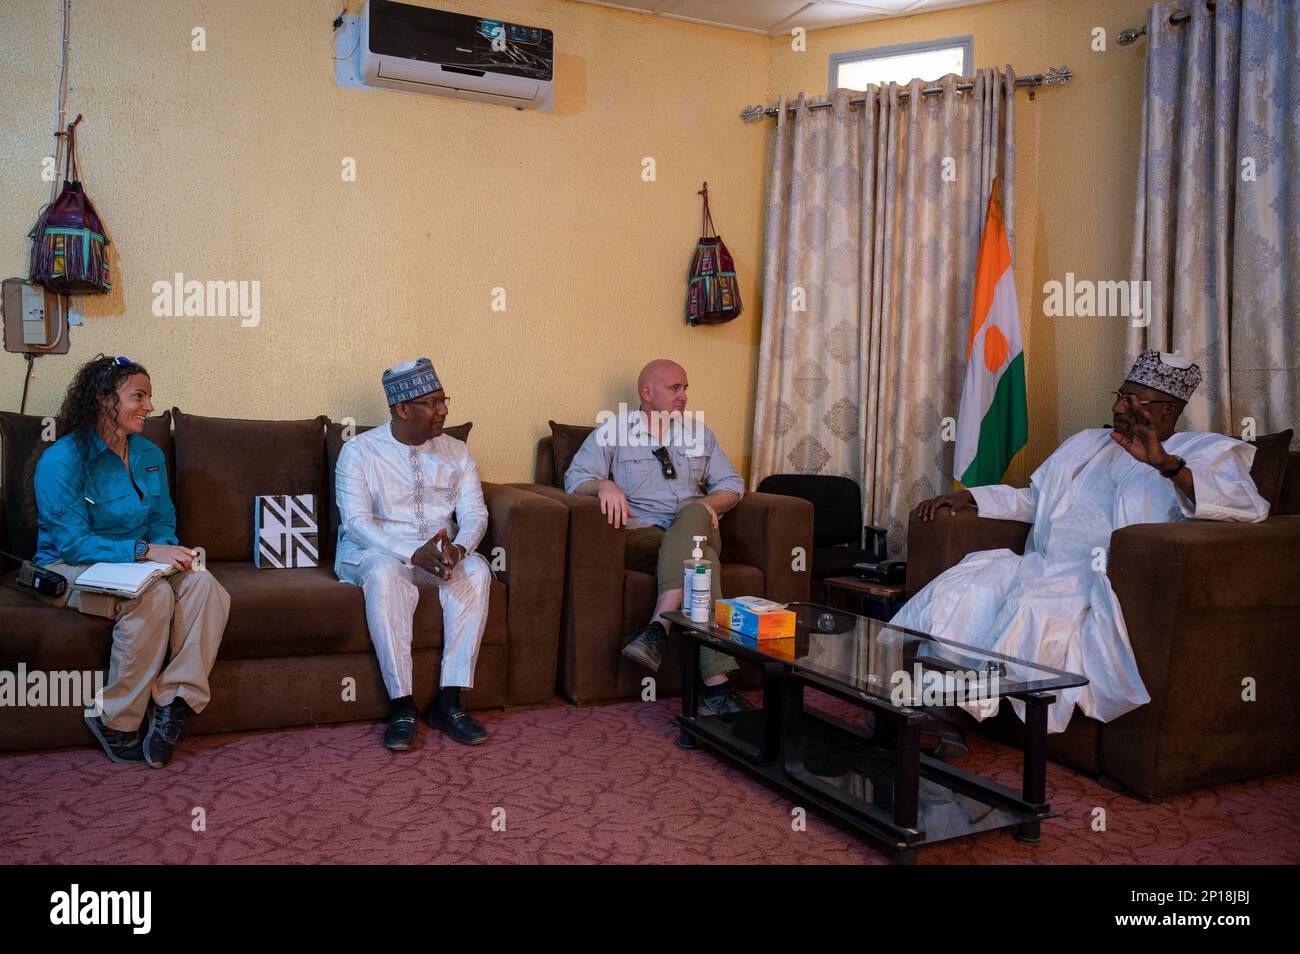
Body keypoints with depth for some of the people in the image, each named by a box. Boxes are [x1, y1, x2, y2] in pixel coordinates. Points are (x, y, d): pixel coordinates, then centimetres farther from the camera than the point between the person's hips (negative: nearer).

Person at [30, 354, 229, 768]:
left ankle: (174, 703, -26)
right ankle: (116, 724, -20)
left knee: (203, 583, -25)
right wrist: (145, 551, -28)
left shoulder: (150, 455, 9)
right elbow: (72, 542, -18)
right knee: (153, 594, -35)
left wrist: (167, 549, -10)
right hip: (71, 570, -6)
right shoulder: (62, 459, -12)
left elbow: (162, 521, 15)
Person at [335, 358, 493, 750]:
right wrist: (413, 554, -30)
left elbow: (474, 512, 0)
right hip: (376, 552, -3)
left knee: (476, 570, -29)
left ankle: (448, 700, -26)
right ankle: (402, 705, -32)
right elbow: (356, 521, -14)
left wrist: (457, 549, -25)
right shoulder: (360, 451, -3)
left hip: (442, 554, 3)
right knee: (385, 573, -37)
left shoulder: (455, 452, 8)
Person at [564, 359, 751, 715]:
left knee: (693, 513, -36)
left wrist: (709, 504, -4)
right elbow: (575, 477, 0)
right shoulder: (614, 430, 11)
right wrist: (605, 485, -24)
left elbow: (732, 484, 20)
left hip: (696, 528, 3)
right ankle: (716, 685, -45)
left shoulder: (698, 432, 24)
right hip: (641, 535, -3)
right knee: (698, 559, -36)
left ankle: (658, 629, -45)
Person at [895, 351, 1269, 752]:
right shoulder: (1088, 443, 28)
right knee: (965, 586, -23)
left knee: (1035, 608, -35)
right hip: (1045, 565, 6)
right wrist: (967, 496, 16)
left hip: (1102, 578, -6)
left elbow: (1250, 506, -11)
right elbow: (1031, 499, 31)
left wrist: (1165, 464, -24)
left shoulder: (1206, 452, 9)